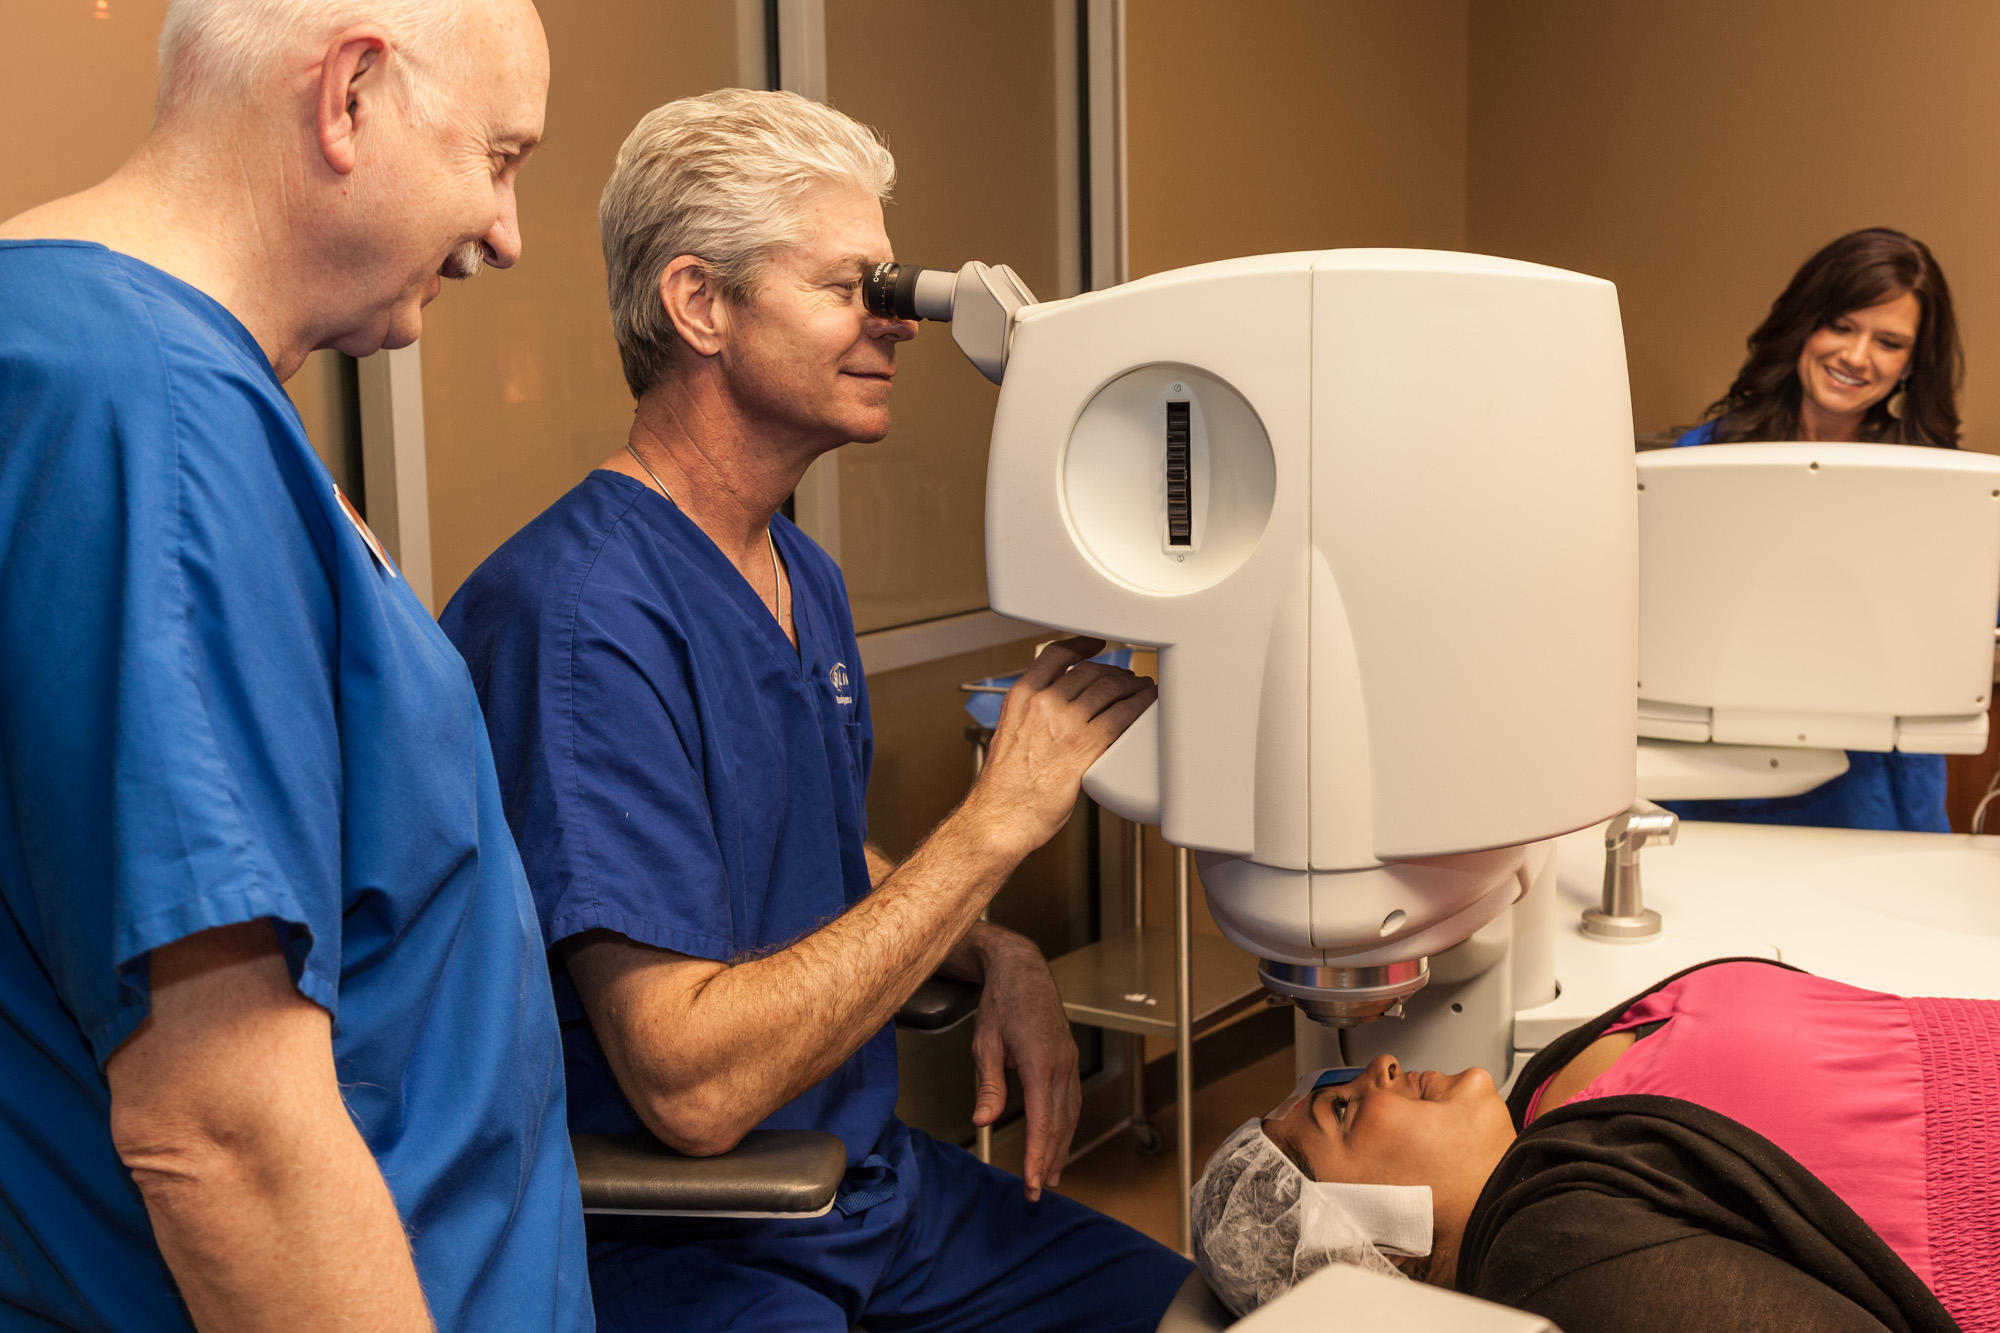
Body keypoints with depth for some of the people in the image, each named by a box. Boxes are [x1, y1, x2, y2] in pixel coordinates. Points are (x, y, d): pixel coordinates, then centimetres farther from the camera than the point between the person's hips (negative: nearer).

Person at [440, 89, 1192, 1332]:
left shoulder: (807, 577, 7)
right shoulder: (583, 613, -23)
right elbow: (694, 1083, -27)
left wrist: (999, 955, 0)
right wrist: (995, 820, -25)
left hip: (872, 1178, 9)